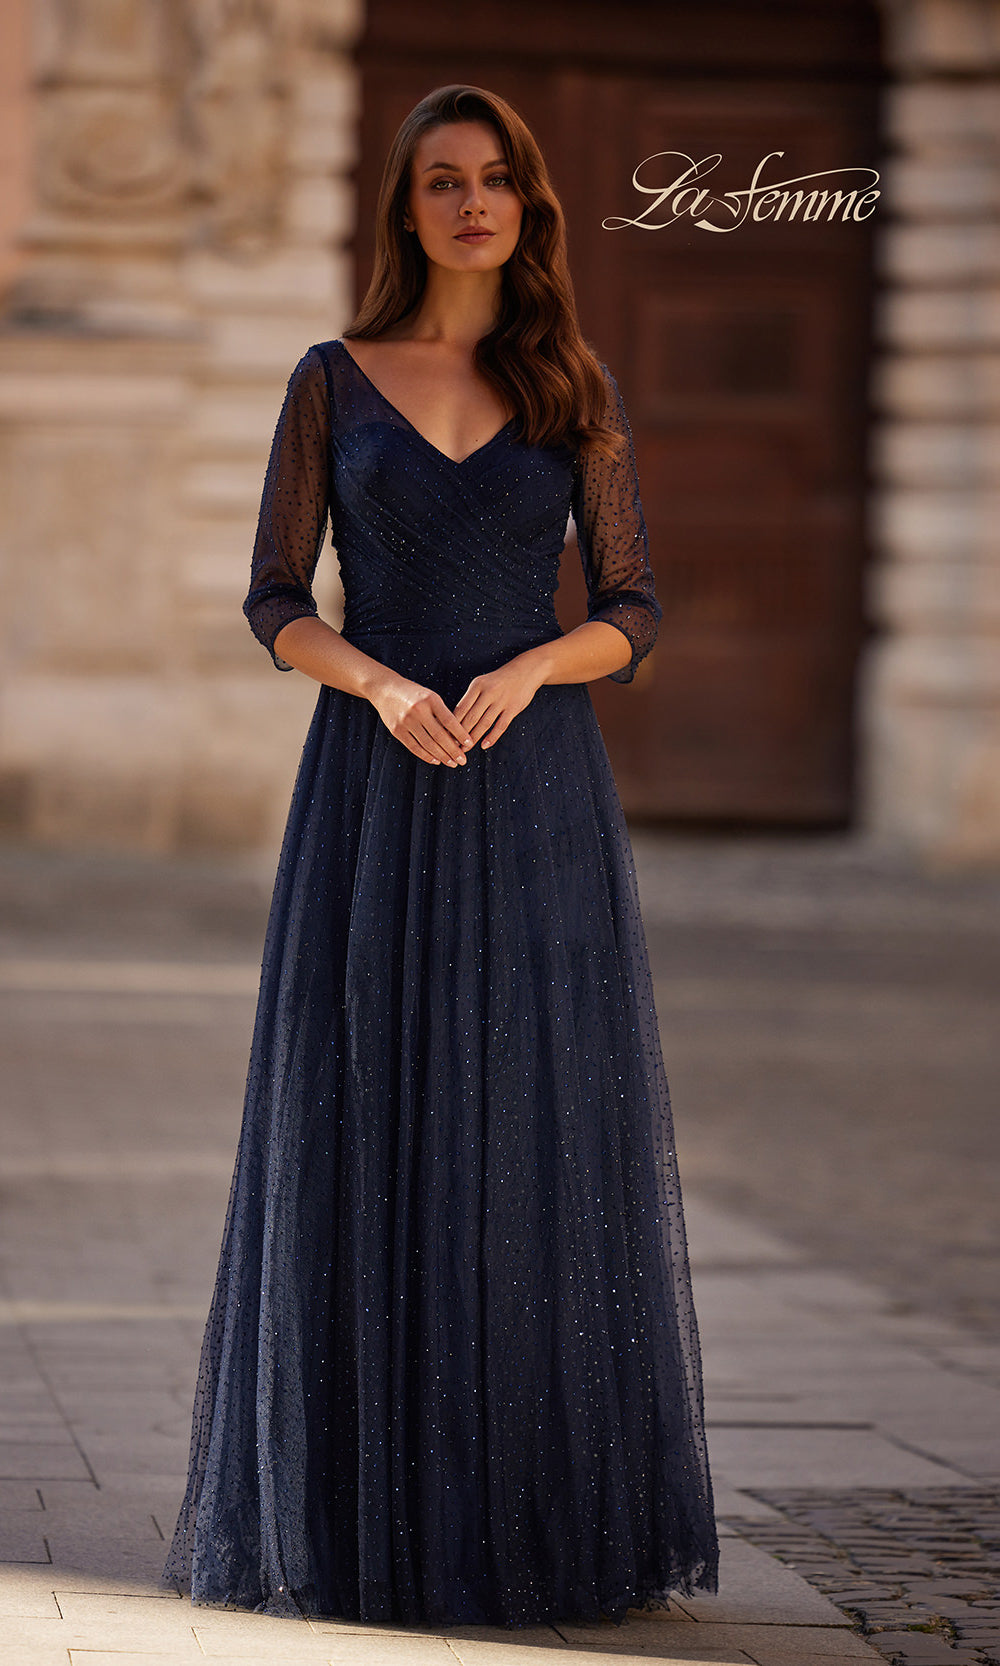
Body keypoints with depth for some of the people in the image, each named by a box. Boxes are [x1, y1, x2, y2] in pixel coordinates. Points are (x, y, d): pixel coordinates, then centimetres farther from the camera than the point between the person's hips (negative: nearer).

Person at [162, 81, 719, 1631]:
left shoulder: (578, 391, 7)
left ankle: (549, 1503, 9)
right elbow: (276, 602, 3)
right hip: (375, 797, 0)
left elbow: (633, 614, 4)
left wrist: (523, 673, -15)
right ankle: (364, 1503, 8)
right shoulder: (333, 381, 6)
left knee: (536, 1136, -1)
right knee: (366, 1131, -1)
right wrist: (381, 684, -16)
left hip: (536, 799, 0)